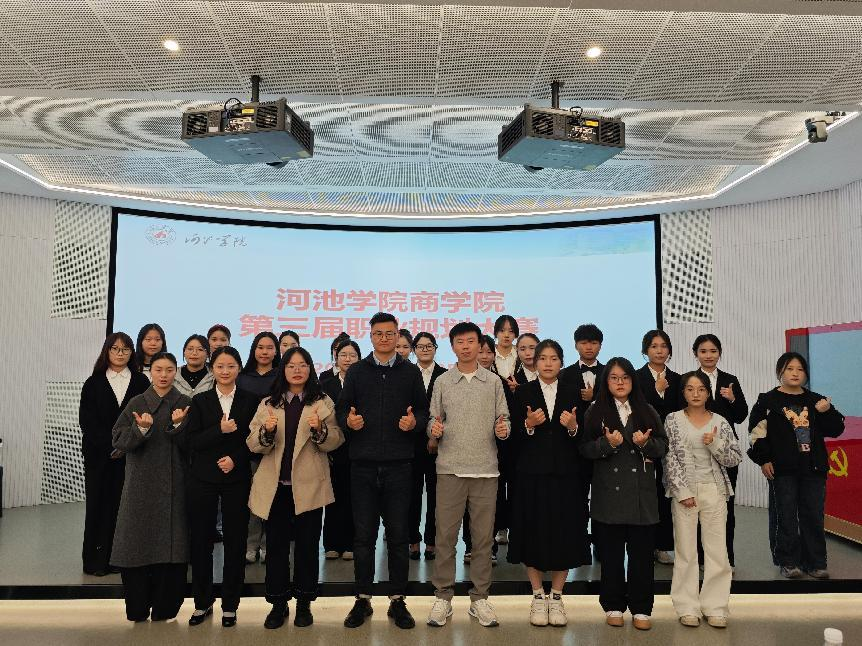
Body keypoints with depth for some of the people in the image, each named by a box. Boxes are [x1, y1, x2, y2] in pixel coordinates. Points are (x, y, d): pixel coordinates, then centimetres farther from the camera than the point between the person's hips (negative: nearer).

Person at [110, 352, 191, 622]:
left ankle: (164, 607, 13)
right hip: (142, 484, 0)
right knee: (138, 544, 3)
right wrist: (141, 429, -19)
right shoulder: (137, 403, 5)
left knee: (171, 546, 0)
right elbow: (118, 440, -2)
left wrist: (179, 425, -19)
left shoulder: (185, 404, 4)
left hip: (174, 485, 0)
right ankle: (137, 608, 17)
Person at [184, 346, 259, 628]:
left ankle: (230, 605, 17)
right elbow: (191, 441, -3)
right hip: (202, 479, 1)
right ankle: (202, 602, 23)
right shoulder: (200, 401, 5)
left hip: (236, 479, -1)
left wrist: (235, 459, -13)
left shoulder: (250, 400, 3)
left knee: (235, 541, 3)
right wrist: (220, 430, -17)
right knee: (201, 540, 6)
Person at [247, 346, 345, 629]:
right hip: (275, 486, 1)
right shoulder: (268, 403, 8)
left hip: (309, 486, -1)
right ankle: (278, 603, 22)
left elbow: (334, 442, -4)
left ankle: (304, 603, 23)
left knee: (307, 546, 8)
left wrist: (319, 429, -22)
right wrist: (266, 431, -18)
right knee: (276, 546, 8)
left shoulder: (323, 402, 3)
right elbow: (254, 445, 1)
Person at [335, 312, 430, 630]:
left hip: (399, 464, 0)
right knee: (363, 535, 7)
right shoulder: (356, 371, 8)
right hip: (363, 464, 1)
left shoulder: (410, 372, 7)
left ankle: (398, 600, 19)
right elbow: (341, 410, 8)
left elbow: (424, 410, 8)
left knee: (398, 535, 6)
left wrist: (415, 421, -13)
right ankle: (363, 599, 21)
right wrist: (348, 421, -13)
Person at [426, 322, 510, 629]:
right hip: (450, 468, 0)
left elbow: (503, 417, 9)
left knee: (483, 536, 7)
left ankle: (479, 597, 19)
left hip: (485, 468, 1)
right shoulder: (442, 382, 7)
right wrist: (434, 429, -14)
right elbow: (433, 419, 7)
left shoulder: (493, 382, 7)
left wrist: (503, 429, -13)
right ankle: (443, 596, 16)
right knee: (445, 534, 3)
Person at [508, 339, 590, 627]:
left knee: (564, 534, 5)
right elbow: (513, 435, -2)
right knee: (534, 534, 5)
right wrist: (528, 425, -20)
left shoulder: (572, 393, 7)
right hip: (532, 473, -1)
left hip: (565, 474, 1)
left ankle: (556, 597, 22)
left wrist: (573, 427, -15)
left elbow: (583, 438, 5)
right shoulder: (523, 392, 2)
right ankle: (538, 597, 22)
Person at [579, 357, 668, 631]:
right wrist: (607, 443, -19)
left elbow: (663, 446, 8)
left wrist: (646, 443, -12)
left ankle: (641, 609, 17)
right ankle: (614, 606, 20)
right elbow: (585, 448, -2)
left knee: (642, 552, 4)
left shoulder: (647, 411, 10)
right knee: (612, 553, 7)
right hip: (609, 493, -1)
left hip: (642, 493, 2)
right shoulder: (596, 411, 3)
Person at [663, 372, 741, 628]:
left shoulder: (720, 422, 5)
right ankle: (687, 607, 12)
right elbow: (670, 458, -4)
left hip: (714, 489, 1)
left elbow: (735, 458, 4)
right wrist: (682, 491, -10)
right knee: (686, 550, 4)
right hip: (684, 490, -1)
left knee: (717, 550, 2)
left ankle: (715, 607, 13)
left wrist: (715, 444, -13)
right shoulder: (673, 420, 0)